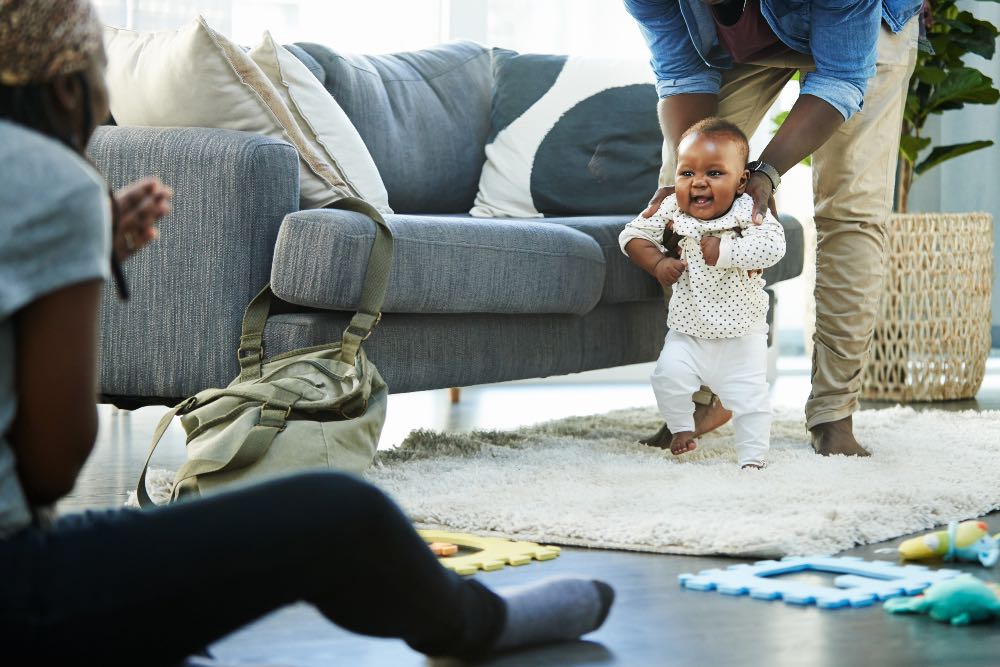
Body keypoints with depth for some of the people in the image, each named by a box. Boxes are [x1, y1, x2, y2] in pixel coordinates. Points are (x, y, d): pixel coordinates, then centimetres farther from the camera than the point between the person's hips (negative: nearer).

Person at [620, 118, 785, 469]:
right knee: (668, 376, -15)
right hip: (688, 331, 2)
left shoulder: (750, 212, -14)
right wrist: (658, 263, -13)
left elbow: (772, 245, -30)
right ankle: (682, 428, 12)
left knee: (750, 398, -1)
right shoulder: (671, 212, -8)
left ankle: (752, 459, 15)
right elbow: (632, 235, 2)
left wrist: (724, 251, -30)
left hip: (741, 337, -2)